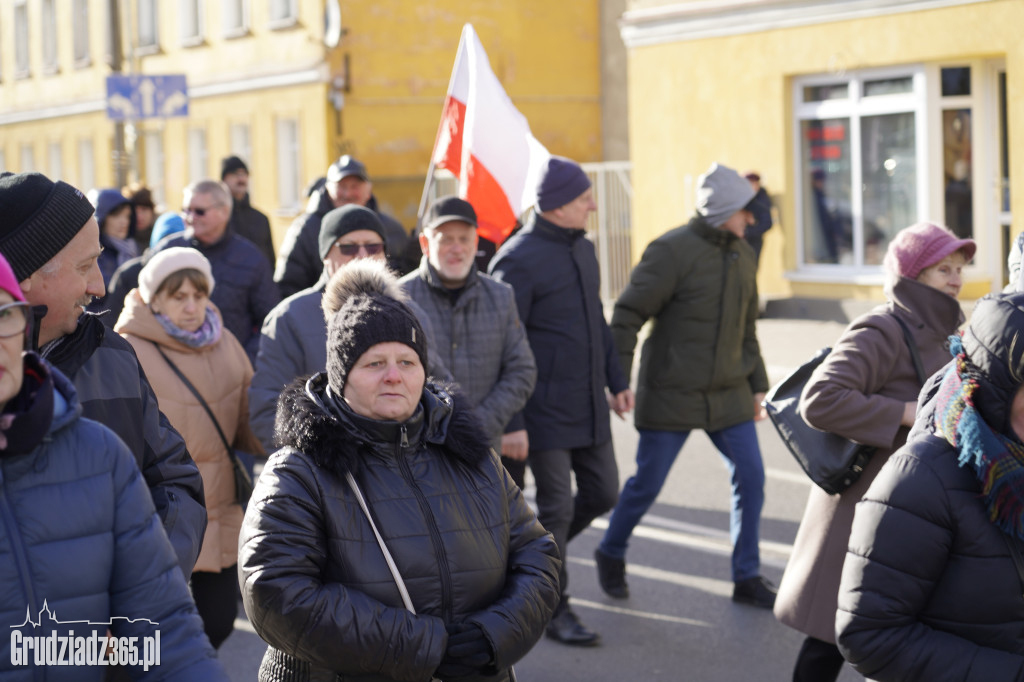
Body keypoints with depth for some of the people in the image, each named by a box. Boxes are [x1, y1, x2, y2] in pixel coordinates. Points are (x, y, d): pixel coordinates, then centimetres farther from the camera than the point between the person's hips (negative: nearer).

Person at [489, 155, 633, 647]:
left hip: (589, 407, 8)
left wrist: (617, 380, 18)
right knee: (556, 506, -1)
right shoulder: (520, 259, -15)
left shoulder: (581, 249, 11)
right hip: (546, 411, -8)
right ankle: (554, 609, 11)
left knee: (602, 493, 12)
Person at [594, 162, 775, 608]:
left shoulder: (742, 255, 8)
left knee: (750, 476, -1)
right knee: (647, 483, 4)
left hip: (728, 394, 6)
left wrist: (757, 386, 18)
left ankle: (747, 578, 11)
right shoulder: (673, 250, -14)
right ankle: (611, 555, 30)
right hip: (671, 396, -6)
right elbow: (628, 314, -14)